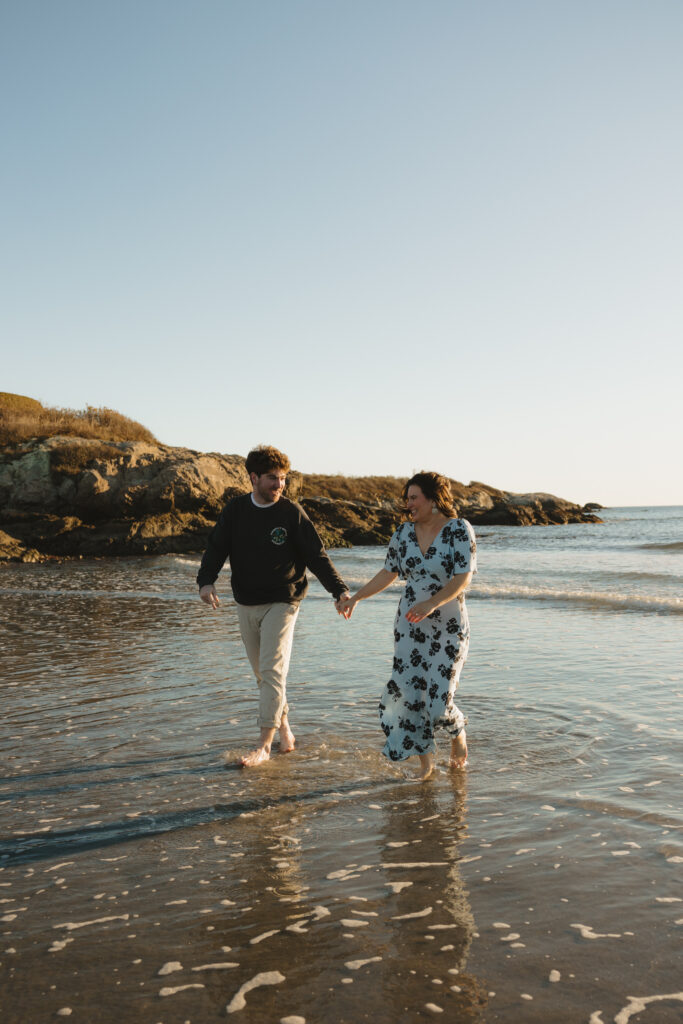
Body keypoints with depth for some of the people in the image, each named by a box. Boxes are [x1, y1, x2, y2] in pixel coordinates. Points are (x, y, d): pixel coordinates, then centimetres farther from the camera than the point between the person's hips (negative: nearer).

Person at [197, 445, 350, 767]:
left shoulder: (291, 512, -6)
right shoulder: (235, 510, 3)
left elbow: (317, 555, -6)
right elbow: (216, 547, 2)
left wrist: (339, 591, -16)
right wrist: (206, 581, -17)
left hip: (281, 603, -4)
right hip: (246, 605, 4)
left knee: (272, 670, -11)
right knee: (261, 673, 10)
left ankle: (264, 745, -7)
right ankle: (284, 728, 25)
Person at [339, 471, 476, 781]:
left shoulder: (460, 530, -11)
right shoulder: (403, 534, 4)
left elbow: (462, 579, -19)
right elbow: (388, 573, 13)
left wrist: (430, 603, -32)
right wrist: (355, 598, 8)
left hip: (449, 628, -4)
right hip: (410, 626, 4)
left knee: (439, 700, -7)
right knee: (409, 694, 0)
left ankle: (458, 732, 29)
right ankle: (426, 760, 18)